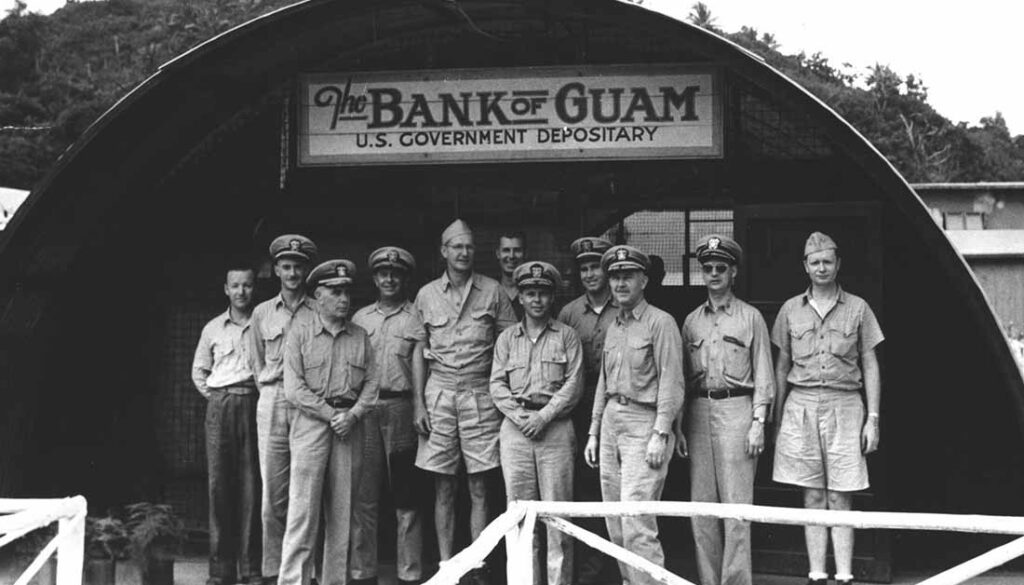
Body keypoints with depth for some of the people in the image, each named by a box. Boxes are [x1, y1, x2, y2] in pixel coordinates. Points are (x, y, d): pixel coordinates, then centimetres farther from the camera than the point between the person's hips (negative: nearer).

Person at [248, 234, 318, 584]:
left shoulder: (319, 312, 5)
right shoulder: (262, 313, 13)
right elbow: (256, 362, 18)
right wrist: (271, 392, 9)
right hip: (272, 402, 2)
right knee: (273, 490, 0)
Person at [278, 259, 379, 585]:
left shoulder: (360, 337, 12)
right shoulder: (298, 337, 3)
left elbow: (372, 383, 6)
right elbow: (294, 390, -5)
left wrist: (353, 415, -10)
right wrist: (331, 415, -11)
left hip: (350, 427, 3)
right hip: (311, 423, -3)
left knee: (342, 512, 5)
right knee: (303, 508, -7)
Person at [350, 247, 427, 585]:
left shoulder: (415, 319, 7)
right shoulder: (360, 318, 15)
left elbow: (418, 364, 1)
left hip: (400, 406, -2)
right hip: (364, 408, 3)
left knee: (406, 494, 0)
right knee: (363, 495, 3)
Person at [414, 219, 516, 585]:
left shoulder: (492, 291, 3)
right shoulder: (426, 295, 7)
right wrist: (418, 404, 2)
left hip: (480, 395, -1)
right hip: (439, 393, 1)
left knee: (479, 488, 2)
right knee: (443, 489, 5)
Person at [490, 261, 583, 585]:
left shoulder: (567, 336, 7)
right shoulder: (506, 338, 14)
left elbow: (573, 383, -2)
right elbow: (497, 384, 7)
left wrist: (544, 416, -11)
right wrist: (518, 414, -8)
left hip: (555, 427, -2)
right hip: (515, 427, 2)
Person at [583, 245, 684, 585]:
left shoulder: (660, 323, -6)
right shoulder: (613, 328, 17)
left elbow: (671, 382, -12)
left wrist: (660, 434, -18)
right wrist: (593, 432, 18)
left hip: (643, 421, -8)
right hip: (611, 421, 8)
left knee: (636, 521, -13)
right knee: (615, 523, 9)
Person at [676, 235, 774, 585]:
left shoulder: (750, 317, 4)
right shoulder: (691, 322, 14)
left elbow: (763, 373, 1)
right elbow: (681, 376, 14)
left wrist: (758, 422, -8)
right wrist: (677, 425, 8)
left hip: (736, 409, -4)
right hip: (698, 411, 4)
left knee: (736, 503, -6)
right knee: (701, 503, 4)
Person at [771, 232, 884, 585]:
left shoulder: (857, 308, 5)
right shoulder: (791, 310, 9)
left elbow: (870, 367, 6)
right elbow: (782, 367, 13)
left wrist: (872, 418, 0)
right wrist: (777, 419, 10)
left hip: (844, 405, -1)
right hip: (801, 404, 1)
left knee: (840, 498, 0)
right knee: (813, 497, 4)